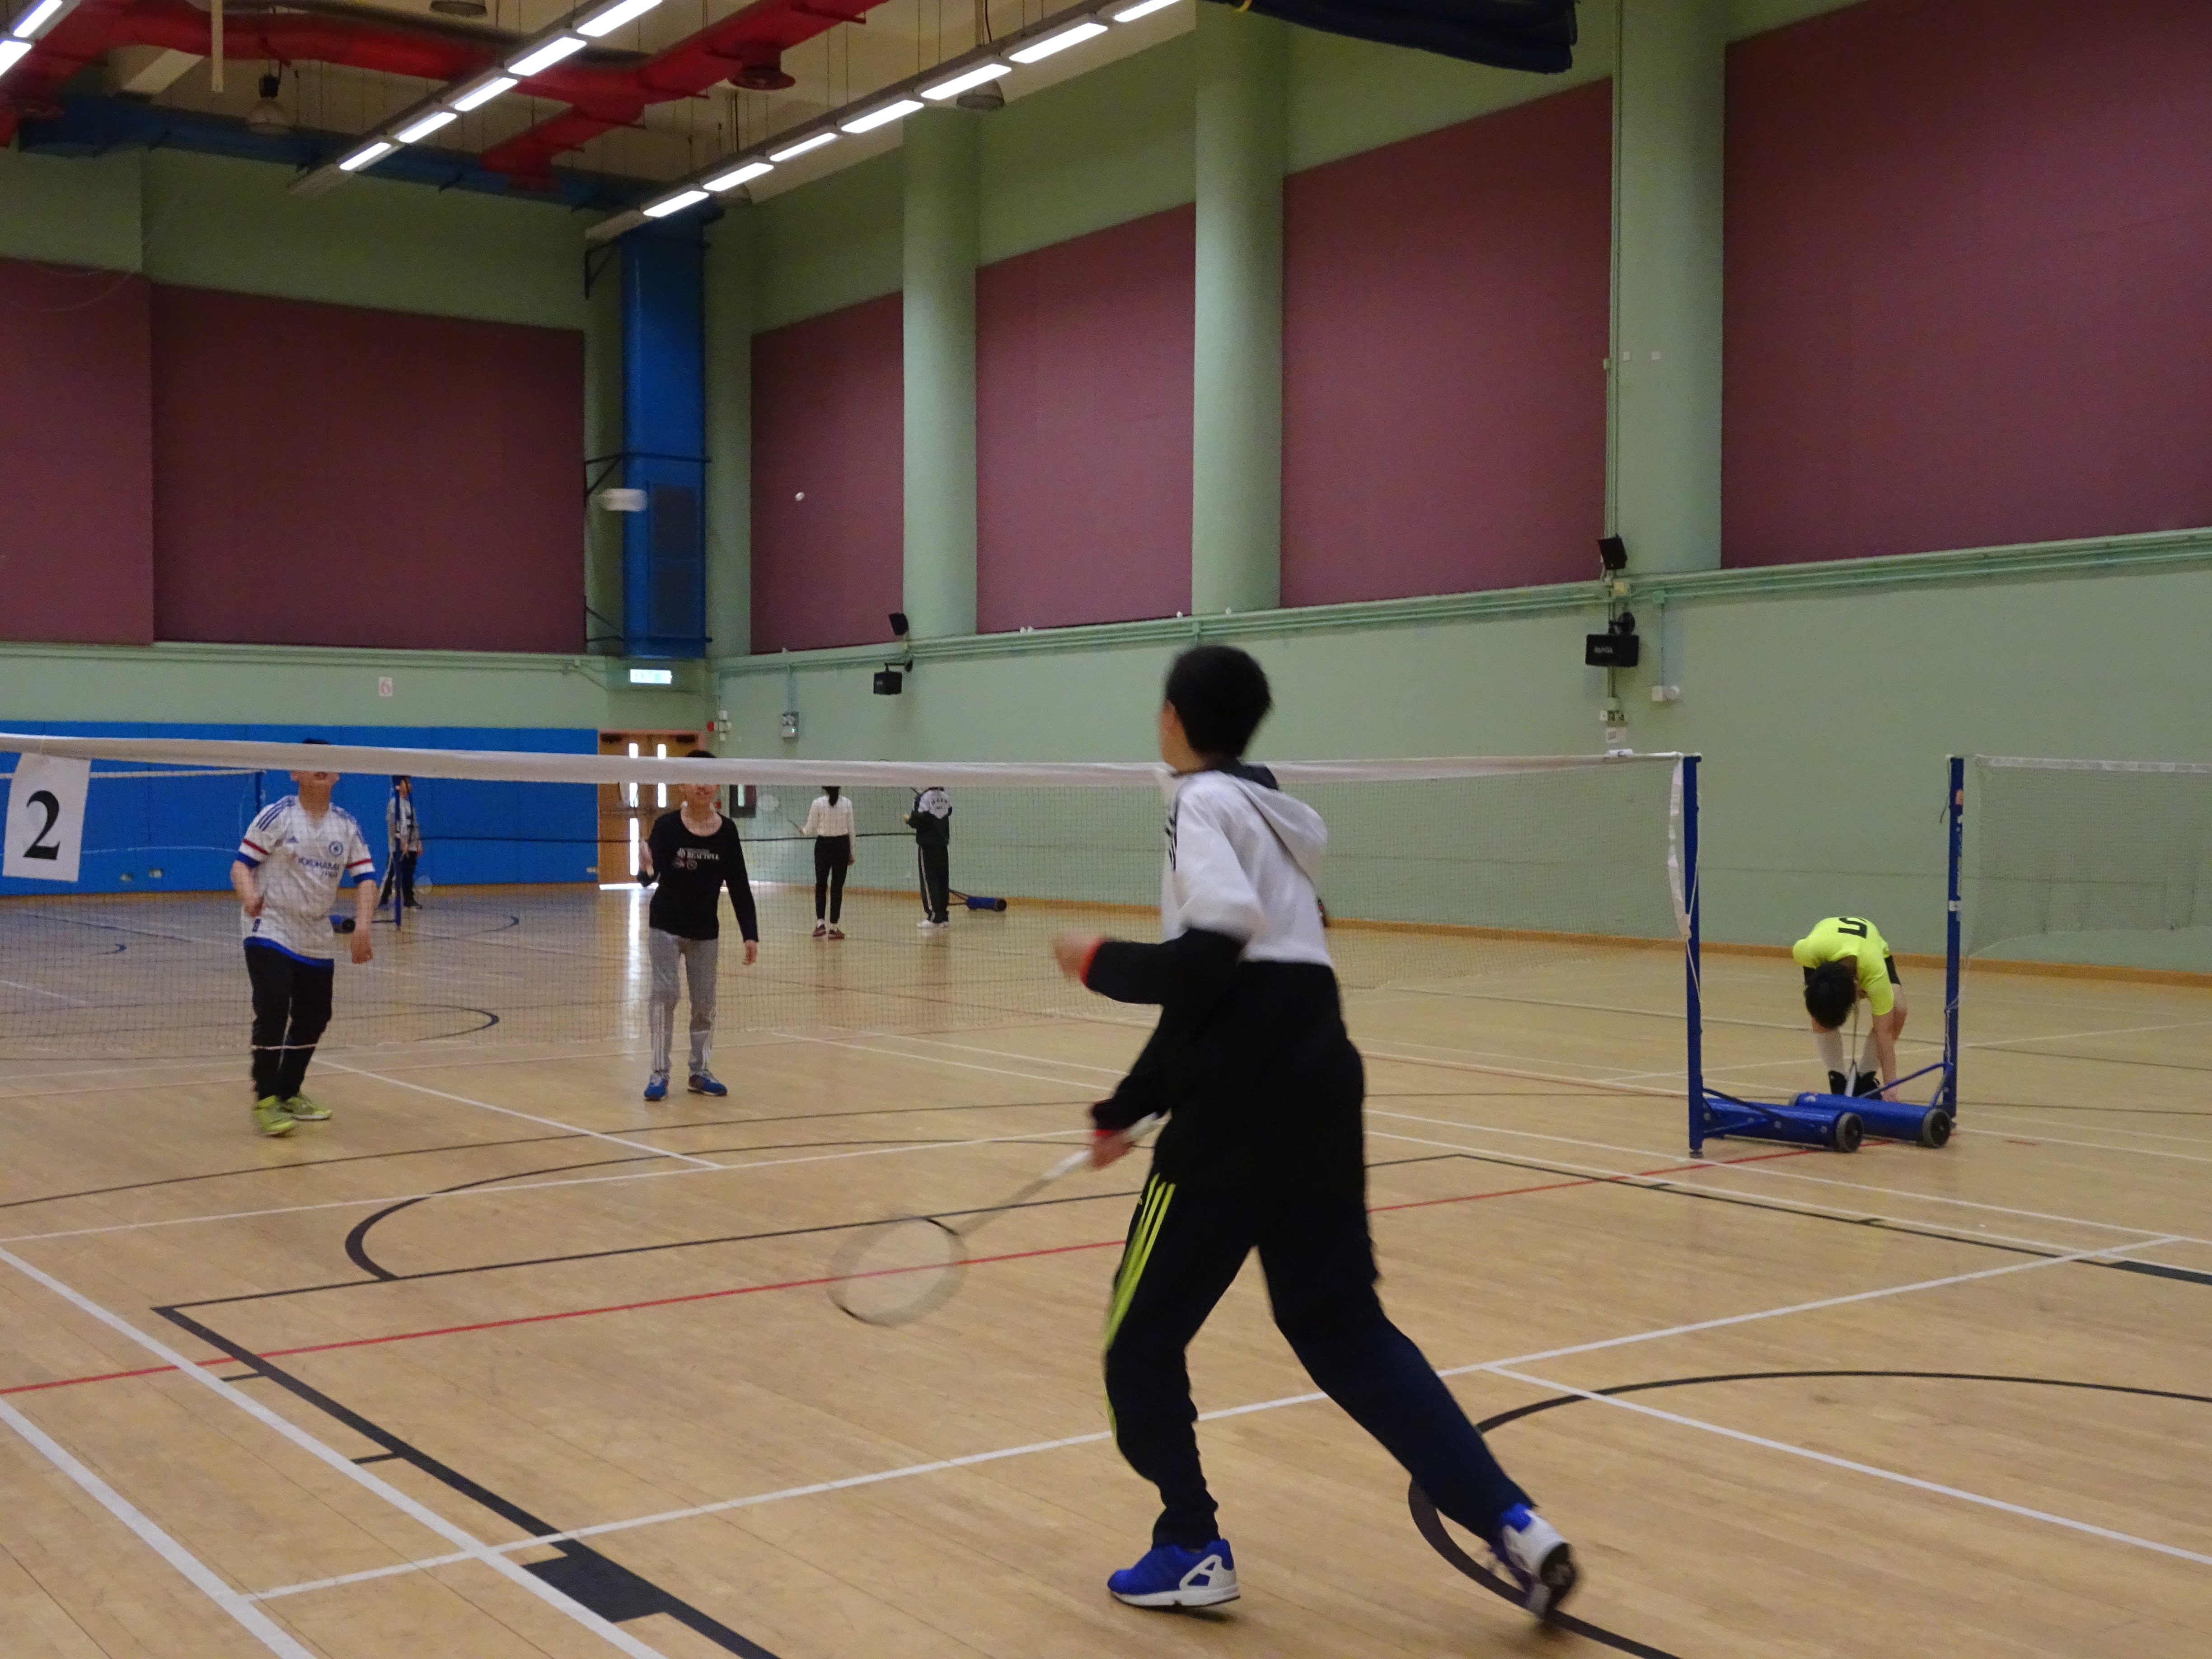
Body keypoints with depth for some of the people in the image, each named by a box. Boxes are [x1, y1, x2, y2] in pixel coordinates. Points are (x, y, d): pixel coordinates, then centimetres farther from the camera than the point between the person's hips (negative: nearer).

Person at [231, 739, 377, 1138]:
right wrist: (249, 895, -31)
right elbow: (242, 864, -9)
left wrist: (363, 924, -14)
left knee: (313, 1019, 10)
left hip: (316, 942, 6)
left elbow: (365, 877, 2)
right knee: (272, 1013, -17)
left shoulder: (347, 826, 6)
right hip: (270, 932, -5)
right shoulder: (277, 815, -7)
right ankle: (265, 1101, -6)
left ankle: (289, 1094, 29)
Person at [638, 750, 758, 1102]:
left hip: (706, 931, 3)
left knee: (704, 1003, 8)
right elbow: (648, 878, -18)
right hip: (666, 926, -3)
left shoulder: (726, 832, -6)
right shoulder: (667, 826, -13)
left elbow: (740, 887, -2)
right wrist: (645, 870, -42)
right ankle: (659, 1073, -1)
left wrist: (750, 934, -5)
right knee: (665, 994, -8)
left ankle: (699, 1072, 21)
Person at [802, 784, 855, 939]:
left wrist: (803, 831, 23)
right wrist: (851, 853, 11)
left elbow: (811, 830, -1)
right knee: (837, 887, 7)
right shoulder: (847, 804, -2)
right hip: (842, 846, 1)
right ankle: (834, 927, 6)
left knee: (821, 885, 13)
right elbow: (851, 830, 2)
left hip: (824, 846, -1)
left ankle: (820, 922, 0)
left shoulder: (818, 803, -7)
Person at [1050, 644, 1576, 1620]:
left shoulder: (1206, 804, -7)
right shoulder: (1267, 811, 20)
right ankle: (1510, 1524, 6)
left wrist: (1099, 963, -4)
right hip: (1318, 1095, 9)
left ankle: (1192, 1553, 17)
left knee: (1142, 1340, 9)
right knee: (1342, 1327, 14)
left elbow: (1207, 960, -22)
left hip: (1241, 1112, -8)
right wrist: (1125, 1109, 25)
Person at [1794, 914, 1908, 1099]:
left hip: (1876, 950, -1)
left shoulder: (1875, 973, -46)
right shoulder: (1808, 951, -45)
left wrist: (1889, 1086, -40)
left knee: (1897, 1012, -24)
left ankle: (1865, 1079, -4)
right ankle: (1838, 1080, -5)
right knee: (1821, 1017, -25)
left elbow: (1884, 1033, -39)